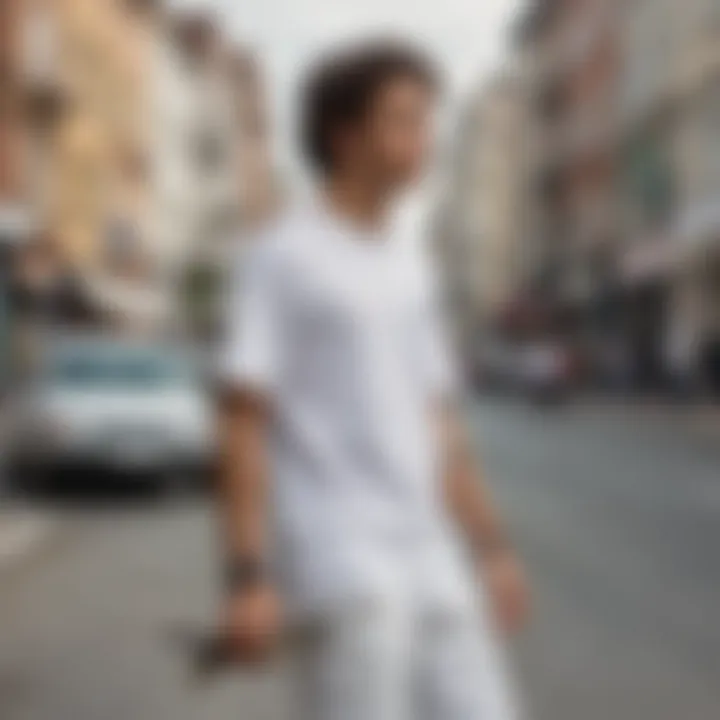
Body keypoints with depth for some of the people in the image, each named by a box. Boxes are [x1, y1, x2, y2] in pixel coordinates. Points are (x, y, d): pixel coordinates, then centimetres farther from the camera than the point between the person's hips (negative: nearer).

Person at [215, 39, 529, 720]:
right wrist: (247, 581, -17)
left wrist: (492, 550, 18)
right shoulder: (281, 256, -6)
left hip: (428, 565, 7)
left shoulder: (408, 266, 16)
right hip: (333, 569, -7)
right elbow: (242, 427, -11)